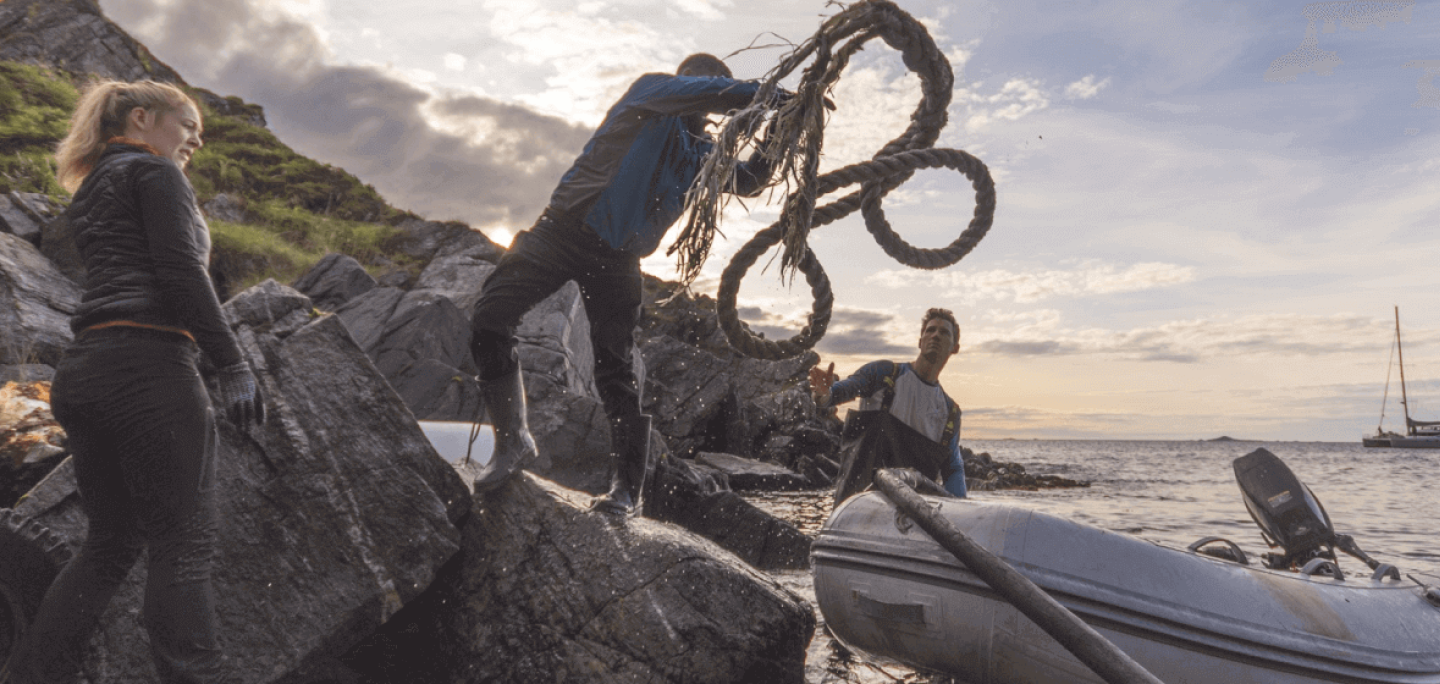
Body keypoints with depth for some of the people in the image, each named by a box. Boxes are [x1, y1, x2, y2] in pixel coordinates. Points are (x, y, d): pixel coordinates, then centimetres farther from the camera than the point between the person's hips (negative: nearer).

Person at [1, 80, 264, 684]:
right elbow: (180, 270, -12)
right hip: (147, 363, -9)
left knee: (111, 543, 12)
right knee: (184, 543, -9)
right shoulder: (154, 170, 1)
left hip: (84, 371, 9)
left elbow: (114, 282, 22)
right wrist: (231, 364, -17)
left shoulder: (92, 192, 27)